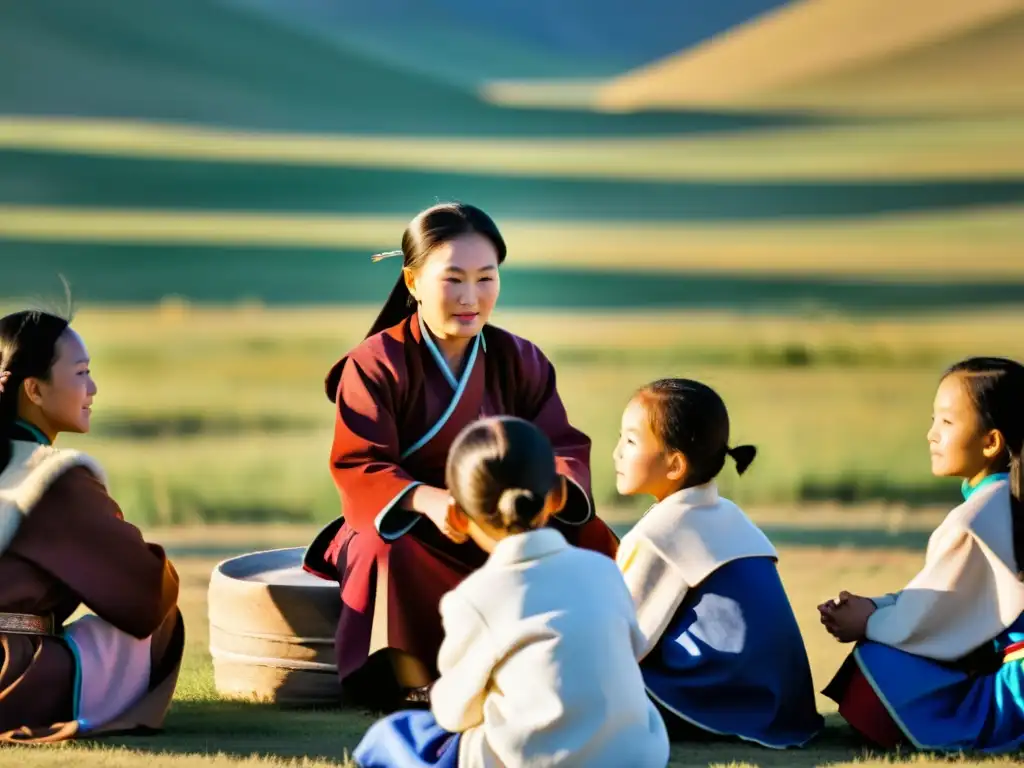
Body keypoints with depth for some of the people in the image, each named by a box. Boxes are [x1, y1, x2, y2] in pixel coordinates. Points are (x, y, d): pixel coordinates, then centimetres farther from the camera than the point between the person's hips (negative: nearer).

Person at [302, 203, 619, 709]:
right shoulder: (376, 365, -10)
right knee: (390, 555, -38)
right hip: (403, 529, -4)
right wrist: (426, 500, -39)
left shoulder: (519, 361, 3)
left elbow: (563, 447, -4)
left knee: (586, 537, -20)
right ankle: (414, 686, -28)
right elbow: (358, 467, -19)